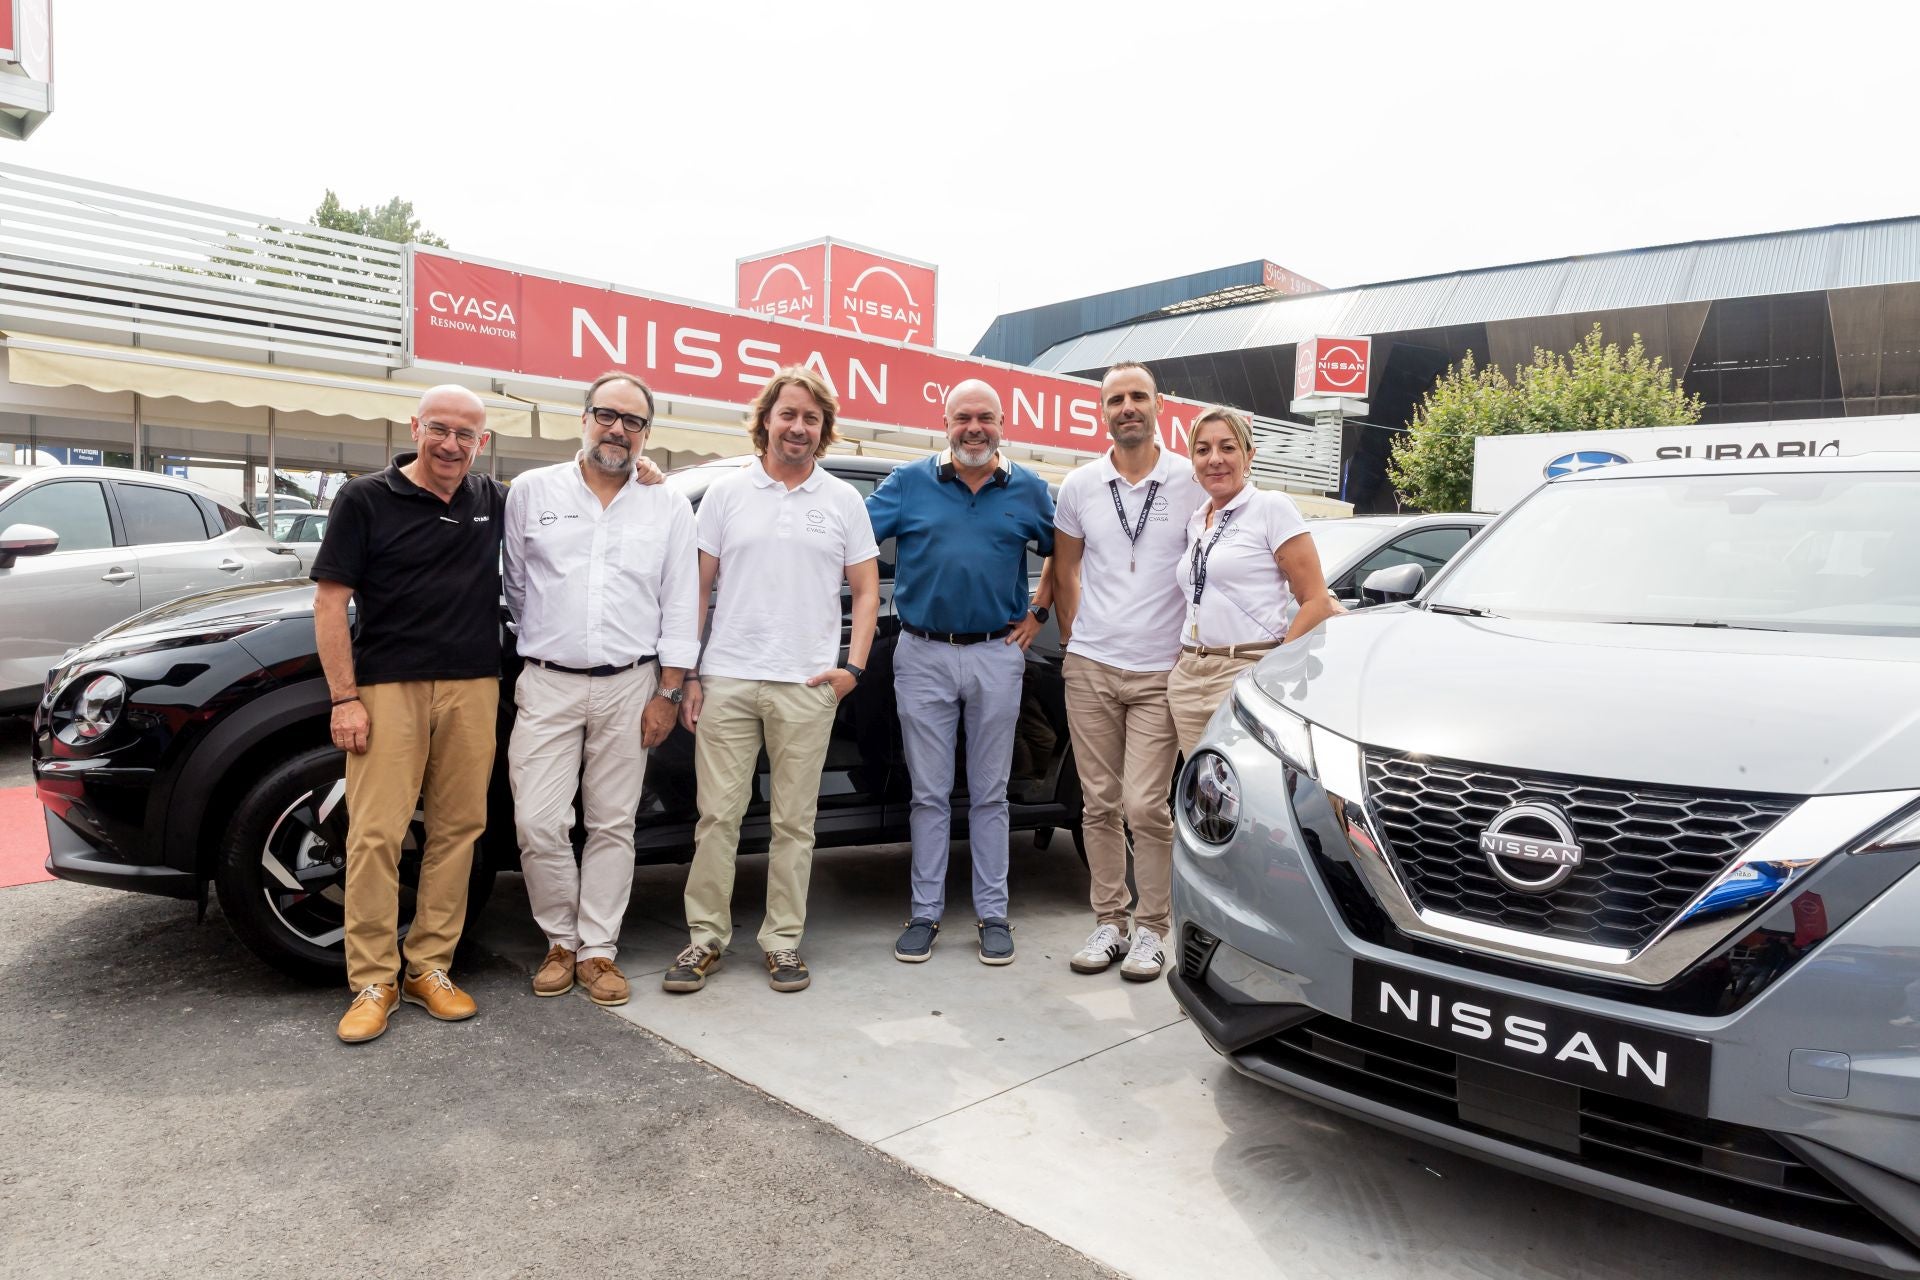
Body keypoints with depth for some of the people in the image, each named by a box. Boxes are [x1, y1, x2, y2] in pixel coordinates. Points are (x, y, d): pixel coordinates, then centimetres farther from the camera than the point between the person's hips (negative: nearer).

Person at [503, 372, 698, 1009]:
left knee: (613, 825, 6)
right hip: (548, 685, 0)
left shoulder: (669, 507, 5)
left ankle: (597, 950, 18)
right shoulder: (531, 491, 4)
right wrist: (545, 643, 11)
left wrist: (667, 693, -1)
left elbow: (680, 606, 3)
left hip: (630, 687, 0)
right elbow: (515, 587, 12)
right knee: (538, 824, -5)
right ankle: (561, 940, 17)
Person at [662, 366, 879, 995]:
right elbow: (698, 587, 7)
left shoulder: (843, 500, 8)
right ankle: (706, 938, 17)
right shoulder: (727, 492, 8)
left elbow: (865, 589, 9)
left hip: (807, 686, 0)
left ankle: (783, 942, 18)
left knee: (794, 822, 6)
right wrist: (687, 674, 1)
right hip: (727, 680, 0)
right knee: (717, 815, 3)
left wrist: (853, 666, -3)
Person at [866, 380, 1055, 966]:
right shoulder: (908, 483, 2)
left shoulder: (1028, 490, 5)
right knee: (929, 794, 7)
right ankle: (925, 911, 18)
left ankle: (993, 914, 18)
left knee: (989, 794, 8)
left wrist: (1038, 614, 7)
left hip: (997, 656, 0)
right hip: (923, 656, 0)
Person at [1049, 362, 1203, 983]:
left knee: (1145, 805, -6)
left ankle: (1152, 928, 12)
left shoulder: (1192, 483, 0)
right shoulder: (1079, 485, 7)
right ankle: (1109, 921, 21)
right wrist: (1075, 644, 10)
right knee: (1099, 803, 8)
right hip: (1090, 670, 3)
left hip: (1161, 673, -3)